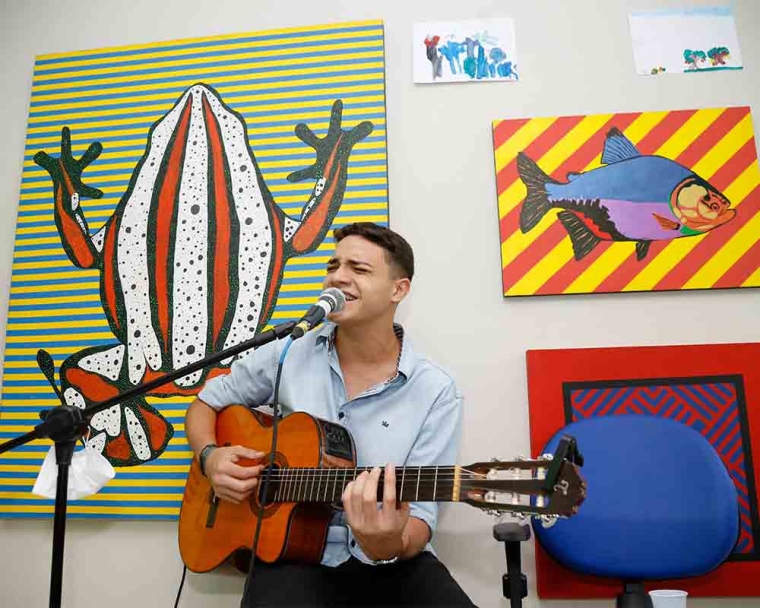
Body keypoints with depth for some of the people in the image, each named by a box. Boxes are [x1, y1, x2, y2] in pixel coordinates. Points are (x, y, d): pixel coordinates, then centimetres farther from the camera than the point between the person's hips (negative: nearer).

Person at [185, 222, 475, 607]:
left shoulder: (436, 392, -8)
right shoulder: (288, 353, -2)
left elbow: (420, 516, -10)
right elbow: (206, 403, 12)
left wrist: (392, 545, -31)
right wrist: (210, 457, -8)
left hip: (391, 564, 0)